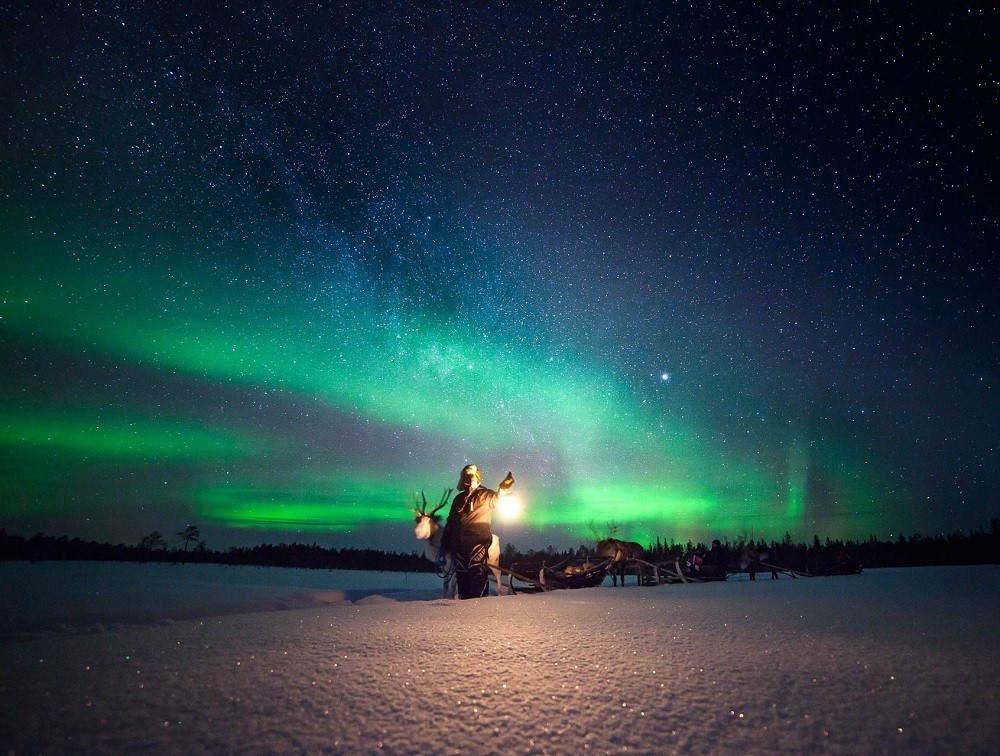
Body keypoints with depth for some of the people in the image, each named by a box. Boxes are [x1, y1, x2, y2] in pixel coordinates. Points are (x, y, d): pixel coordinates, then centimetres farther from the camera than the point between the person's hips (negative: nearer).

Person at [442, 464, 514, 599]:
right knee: (461, 575, 7)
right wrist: (445, 541, 19)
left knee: (477, 573, -16)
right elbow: (450, 521, 24)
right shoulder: (459, 498, 21)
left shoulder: (485, 495, 6)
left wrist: (503, 489, -35)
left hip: (478, 541, -5)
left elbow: (497, 498, -13)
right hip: (459, 543, 6)